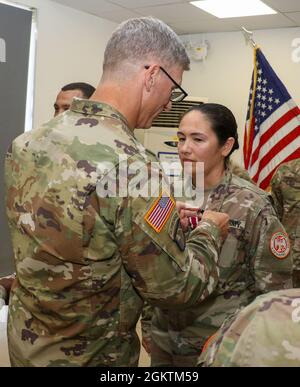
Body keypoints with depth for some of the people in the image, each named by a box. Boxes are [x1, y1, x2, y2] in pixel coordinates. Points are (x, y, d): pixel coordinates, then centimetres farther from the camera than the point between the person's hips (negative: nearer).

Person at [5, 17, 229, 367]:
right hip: (88, 355, -6)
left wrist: (165, 219, 10)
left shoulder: (29, 141, -5)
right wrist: (209, 231, -1)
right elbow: (177, 288, -18)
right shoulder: (131, 165, -29)